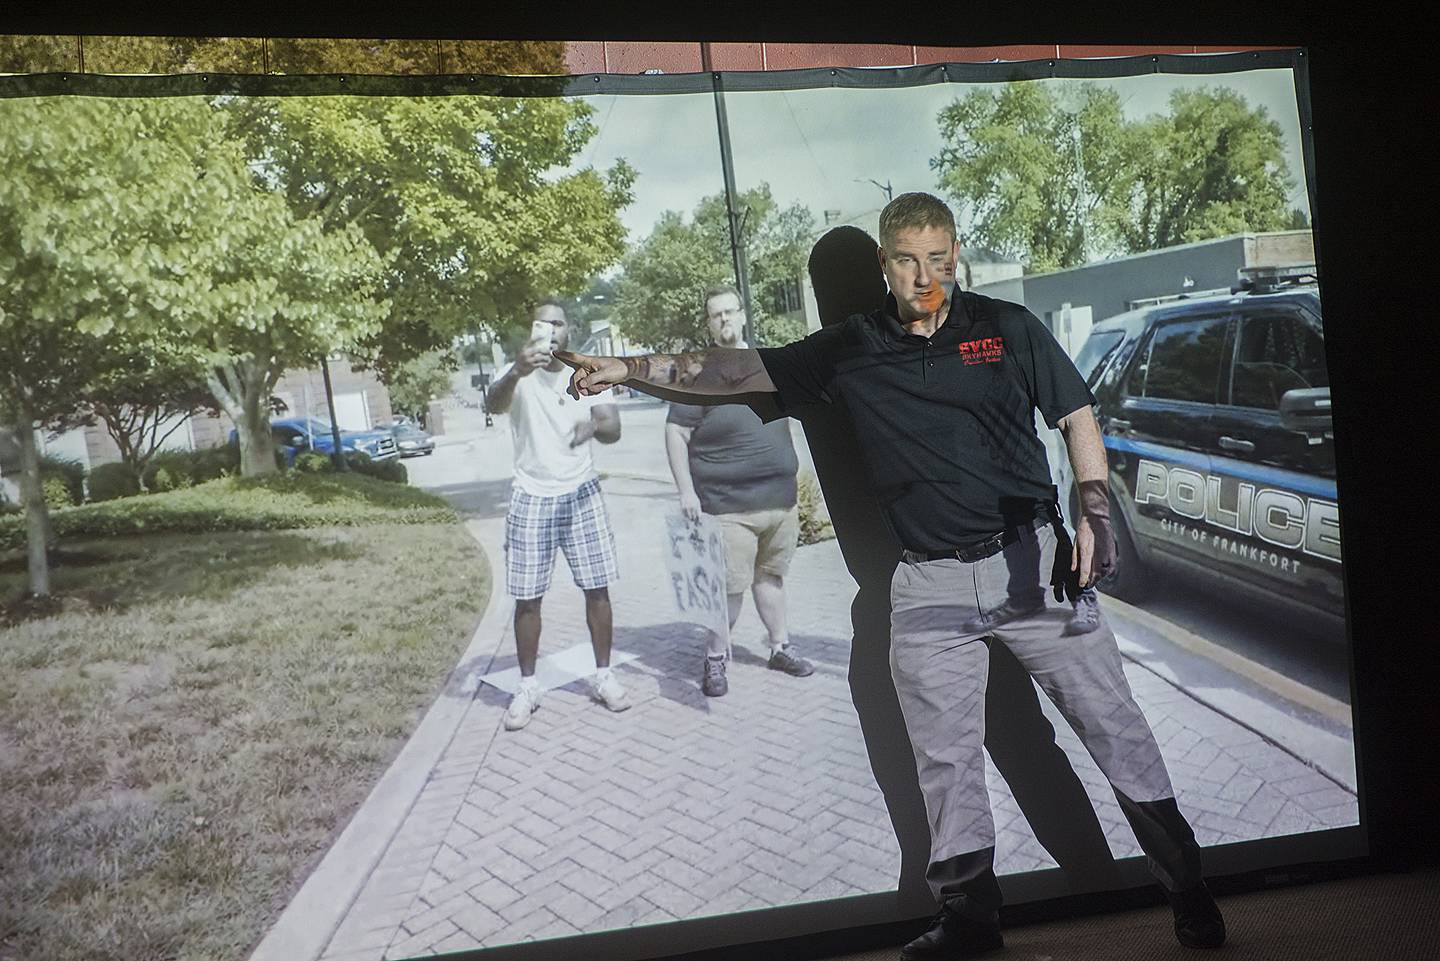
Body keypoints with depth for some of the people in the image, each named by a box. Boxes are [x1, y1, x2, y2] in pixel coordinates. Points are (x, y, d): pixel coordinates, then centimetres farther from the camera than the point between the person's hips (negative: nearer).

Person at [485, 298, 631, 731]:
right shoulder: (518, 375, -6)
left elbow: (614, 430, -3)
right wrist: (516, 372, -50)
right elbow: (494, 404, -28)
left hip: (582, 494, 2)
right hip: (531, 499, -2)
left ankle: (604, 676, 18)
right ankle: (527, 687, 14)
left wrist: (596, 423, -28)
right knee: (527, 597, 2)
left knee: (597, 589, 4)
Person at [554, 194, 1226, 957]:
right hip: (930, 586, 1)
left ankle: (1188, 890, 23)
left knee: (1114, 724, 5)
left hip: (1032, 559, -1)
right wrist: (625, 367, -2)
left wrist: (1094, 513, -8)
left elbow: (1076, 416, 6)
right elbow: (739, 369, 3)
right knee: (945, 758, 8)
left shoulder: (1007, 327, 1)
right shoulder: (849, 351, 4)